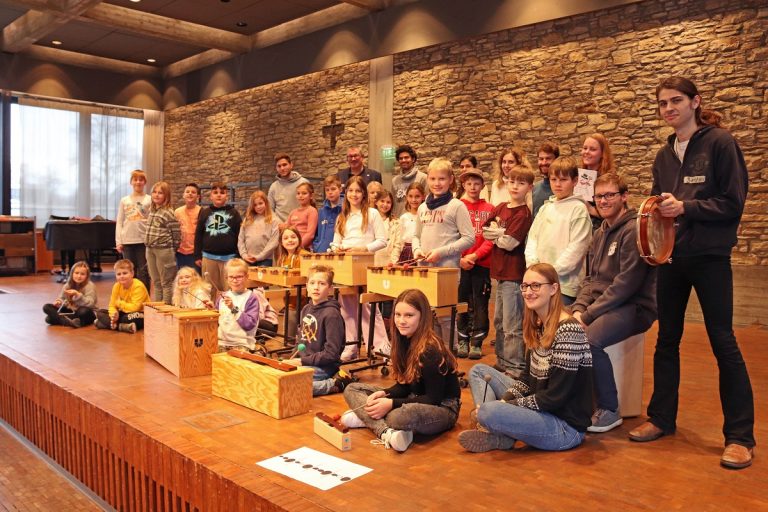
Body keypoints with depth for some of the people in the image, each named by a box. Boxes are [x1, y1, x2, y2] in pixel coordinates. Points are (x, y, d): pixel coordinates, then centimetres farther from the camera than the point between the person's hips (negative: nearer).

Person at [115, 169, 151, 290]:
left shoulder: (149, 200, 1)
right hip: (127, 241, 3)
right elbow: (119, 222, 9)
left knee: (143, 272, 2)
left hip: (144, 241, -3)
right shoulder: (124, 200, 9)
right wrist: (118, 241, 3)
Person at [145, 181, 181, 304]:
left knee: (166, 282, 1)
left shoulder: (168, 213, -12)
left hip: (164, 250, -8)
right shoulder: (152, 210, 11)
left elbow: (177, 234, -11)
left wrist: (171, 250, -4)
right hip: (150, 250, 8)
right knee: (156, 282, 16)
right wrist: (148, 246, 12)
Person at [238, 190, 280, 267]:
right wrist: (244, 255, -3)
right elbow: (240, 239, 11)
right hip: (248, 260, 4)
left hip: (265, 260, -4)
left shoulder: (273, 221, 1)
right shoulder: (247, 220, 14)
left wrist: (259, 257, -11)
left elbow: (273, 242, -7)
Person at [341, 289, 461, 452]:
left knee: (401, 416, -44)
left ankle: (367, 418, -13)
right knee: (352, 389, 1)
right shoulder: (404, 341, 0)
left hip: (442, 408, -9)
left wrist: (391, 404, -25)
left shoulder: (431, 350, -22)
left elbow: (434, 398, -21)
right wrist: (383, 394, -12)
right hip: (413, 399, 9)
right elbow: (404, 384, 7)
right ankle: (386, 432, -22)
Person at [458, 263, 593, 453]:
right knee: (478, 371, 10)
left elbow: (555, 397, -21)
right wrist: (503, 400, -5)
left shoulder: (568, 330, -20)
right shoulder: (537, 325, 7)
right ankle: (492, 430, -9)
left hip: (566, 426, -10)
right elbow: (528, 377, 12)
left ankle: (501, 438, -1)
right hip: (539, 410, 10)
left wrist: (506, 405, -15)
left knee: (489, 412, -33)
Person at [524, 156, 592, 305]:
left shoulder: (578, 209, -5)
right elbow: (532, 237, 13)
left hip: (564, 284, -6)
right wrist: (533, 263, -4)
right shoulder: (545, 208, 14)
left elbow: (576, 247, -12)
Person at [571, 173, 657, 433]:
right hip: (599, 303, 8)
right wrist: (579, 308, -3)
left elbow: (627, 283, -20)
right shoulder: (600, 233, 15)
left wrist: (588, 314, -18)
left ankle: (609, 411, -12)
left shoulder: (634, 229, -12)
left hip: (633, 306, -8)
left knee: (590, 341, -32)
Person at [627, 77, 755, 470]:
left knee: (722, 342, -1)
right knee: (666, 340, 12)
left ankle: (740, 436, 11)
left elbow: (733, 203, -10)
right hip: (671, 257, 6)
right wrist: (656, 213, -3)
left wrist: (686, 207, -20)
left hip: (710, 257, -6)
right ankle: (661, 418, 25)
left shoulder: (720, 143, -6)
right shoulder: (664, 156, 12)